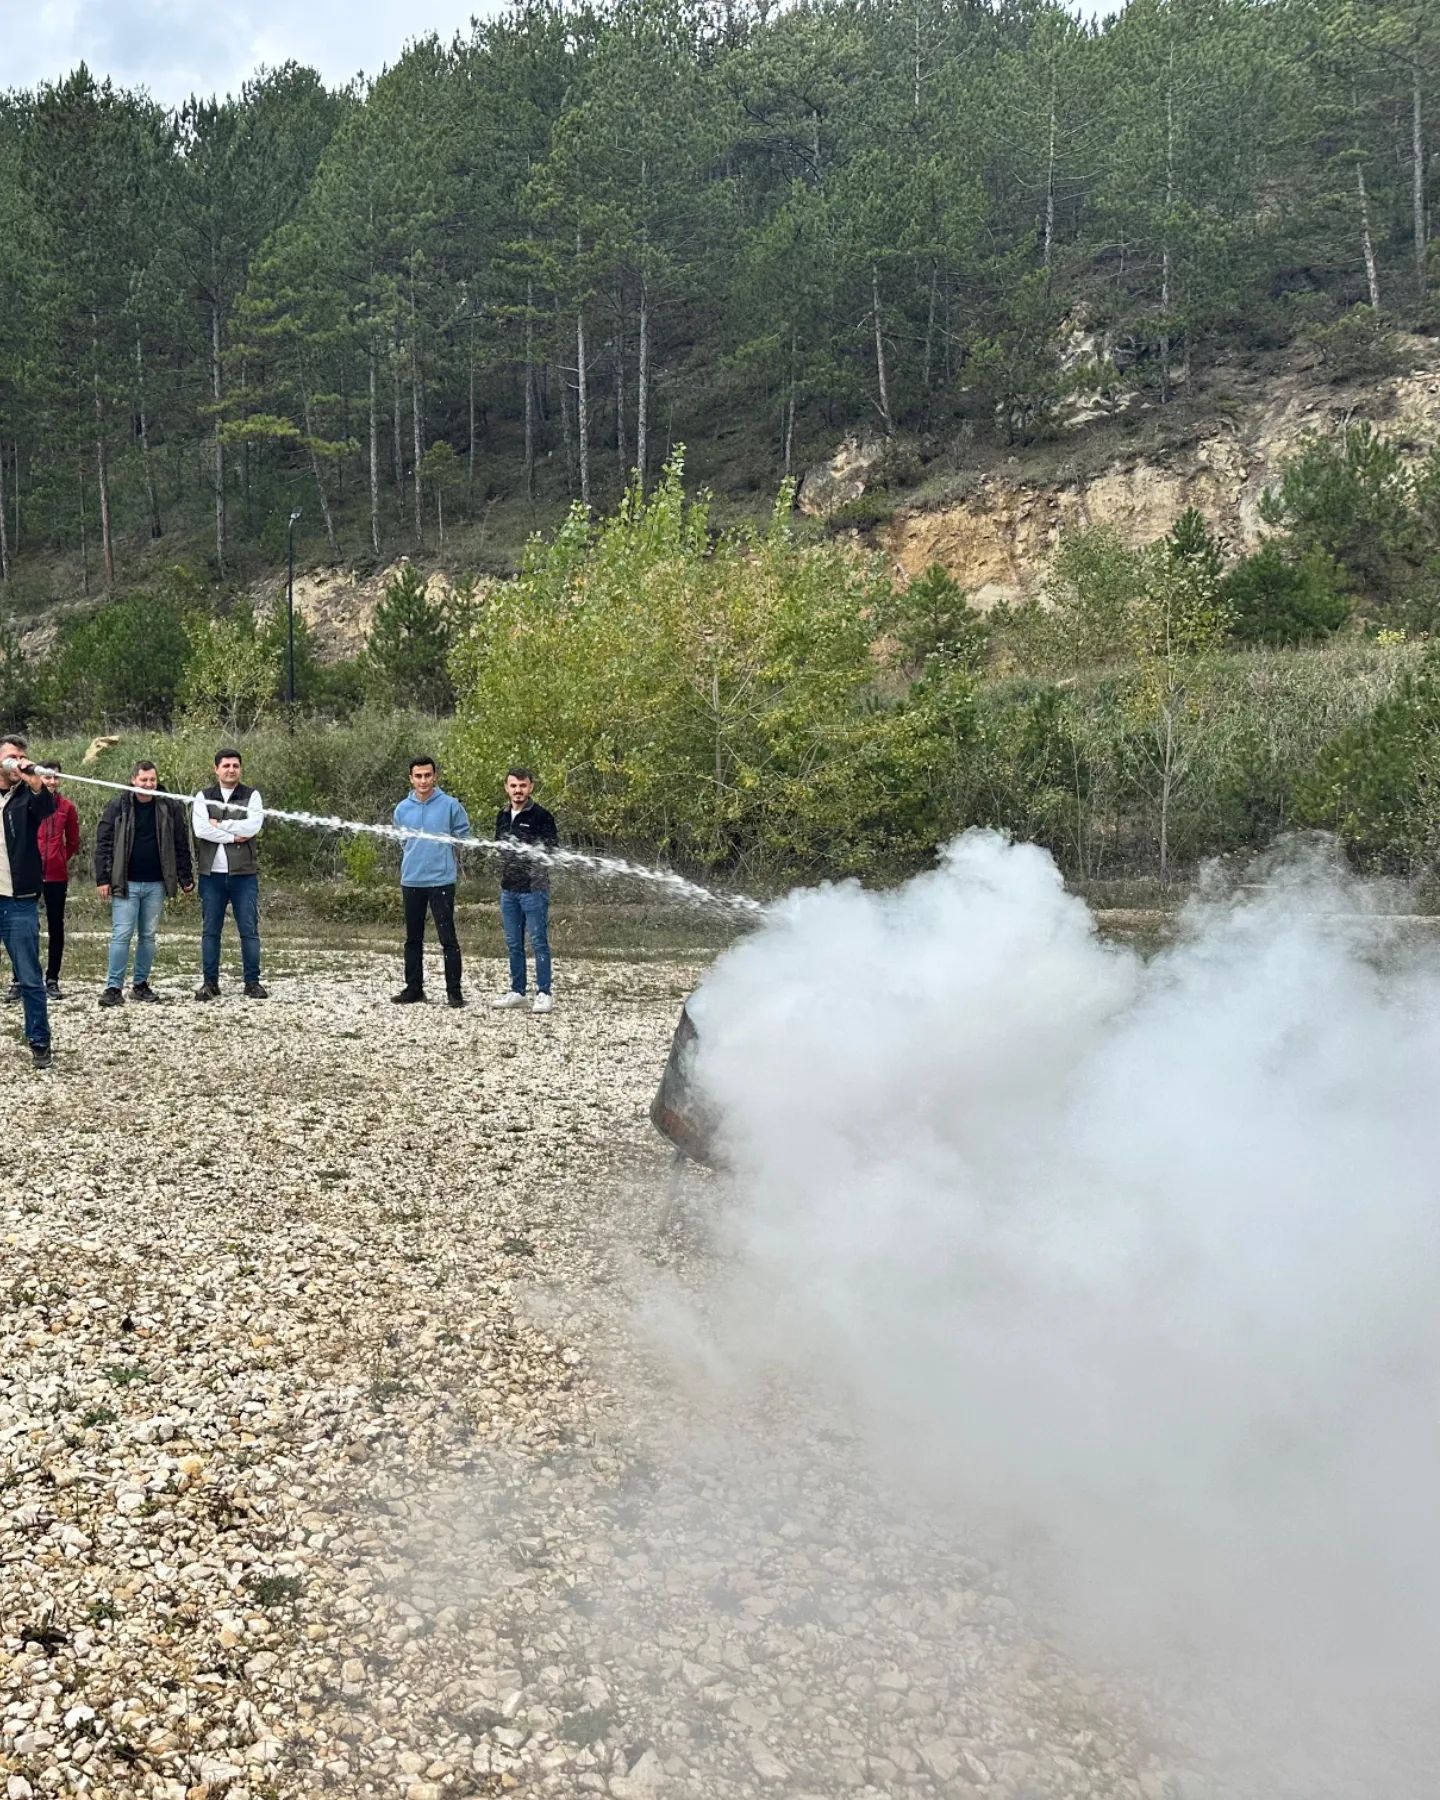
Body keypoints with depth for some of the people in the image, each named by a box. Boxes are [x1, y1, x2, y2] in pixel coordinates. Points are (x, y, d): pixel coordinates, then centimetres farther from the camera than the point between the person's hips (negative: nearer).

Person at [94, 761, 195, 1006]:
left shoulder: (170, 808, 3)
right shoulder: (118, 807, -2)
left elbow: (181, 846, 7)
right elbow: (103, 844, -1)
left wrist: (186, 879, 4)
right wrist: (102, 879, -7)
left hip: (156, 884, 2)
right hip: (125, 883, -2)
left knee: (148, 936, 9)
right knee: (121, 935, -5)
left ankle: (141, 984, 19)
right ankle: (113, 987, -1)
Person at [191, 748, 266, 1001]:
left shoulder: (251, 796, 5)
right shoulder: (203, 797, 7)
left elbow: (253, 826, -13)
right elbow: (200, 829, -10)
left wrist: (220, 824, -9)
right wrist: (233, 836, -13)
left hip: (244, 873, -1)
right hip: (211, 874, 1)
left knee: (249, 930, 1)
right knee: (210, 931, 6)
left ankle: (252, 983, 7)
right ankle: (209, 983, 13)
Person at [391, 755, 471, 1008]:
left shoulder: (450, 805, -3)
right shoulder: (402, 809, 8)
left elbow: (463, 837, 5)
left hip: (441, 880, -4)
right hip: (411, 881, 4)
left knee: (448, 939, -4)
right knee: (413, 939, 11)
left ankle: (454, 990, 0)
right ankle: (414, 988, 20)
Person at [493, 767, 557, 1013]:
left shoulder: (541, 816, -7)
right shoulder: (502, 815, 13)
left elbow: (553, 850, -10)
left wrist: (532, 852, -24)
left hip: (534, 889, -7)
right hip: (508, 889, 7)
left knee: (539, 942, -3)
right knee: (513, 944, 12)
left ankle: (543, 994, 2)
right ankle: (517, 992, 20)